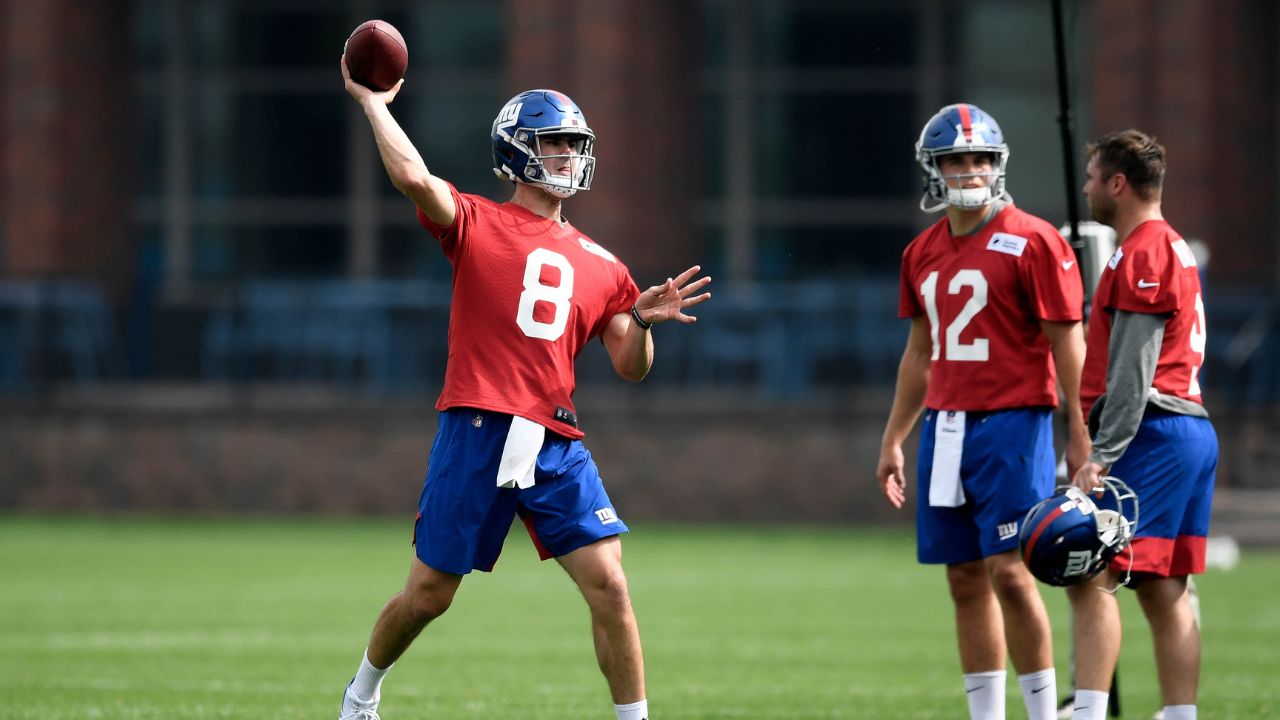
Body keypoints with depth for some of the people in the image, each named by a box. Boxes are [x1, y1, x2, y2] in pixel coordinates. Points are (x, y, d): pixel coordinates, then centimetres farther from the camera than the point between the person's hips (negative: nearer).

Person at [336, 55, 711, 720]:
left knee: (609, 585, -8)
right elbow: (413, 177, -16)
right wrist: (372, 102, -9)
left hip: (556, 444, 3)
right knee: (427, 595, 5)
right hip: (476, 435, -3)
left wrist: (643, 321, -5)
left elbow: (631, 368, 15)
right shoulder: (476, 224, 3)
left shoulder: (599, 265, 15)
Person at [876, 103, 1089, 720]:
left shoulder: (1032, 242, -6)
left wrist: (1079, 437, -11)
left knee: (1008, 571, -11)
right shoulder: (923, 252, 14)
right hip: (945, 429, 7)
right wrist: (892, 440, 21)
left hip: (1011, 424, -7)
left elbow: (1067, 343, -7)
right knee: (966, 580, 6)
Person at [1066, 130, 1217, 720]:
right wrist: (1103, 446, 19)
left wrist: (1101, 455, -19)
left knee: (1090, 578, -14)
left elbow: (1133, 371, -17)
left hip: (1151, 430, -10)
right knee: (1163, 591, 10)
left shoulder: (1143, 254, -10)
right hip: (1194, 431, 10)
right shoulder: (1173, 247, 21)